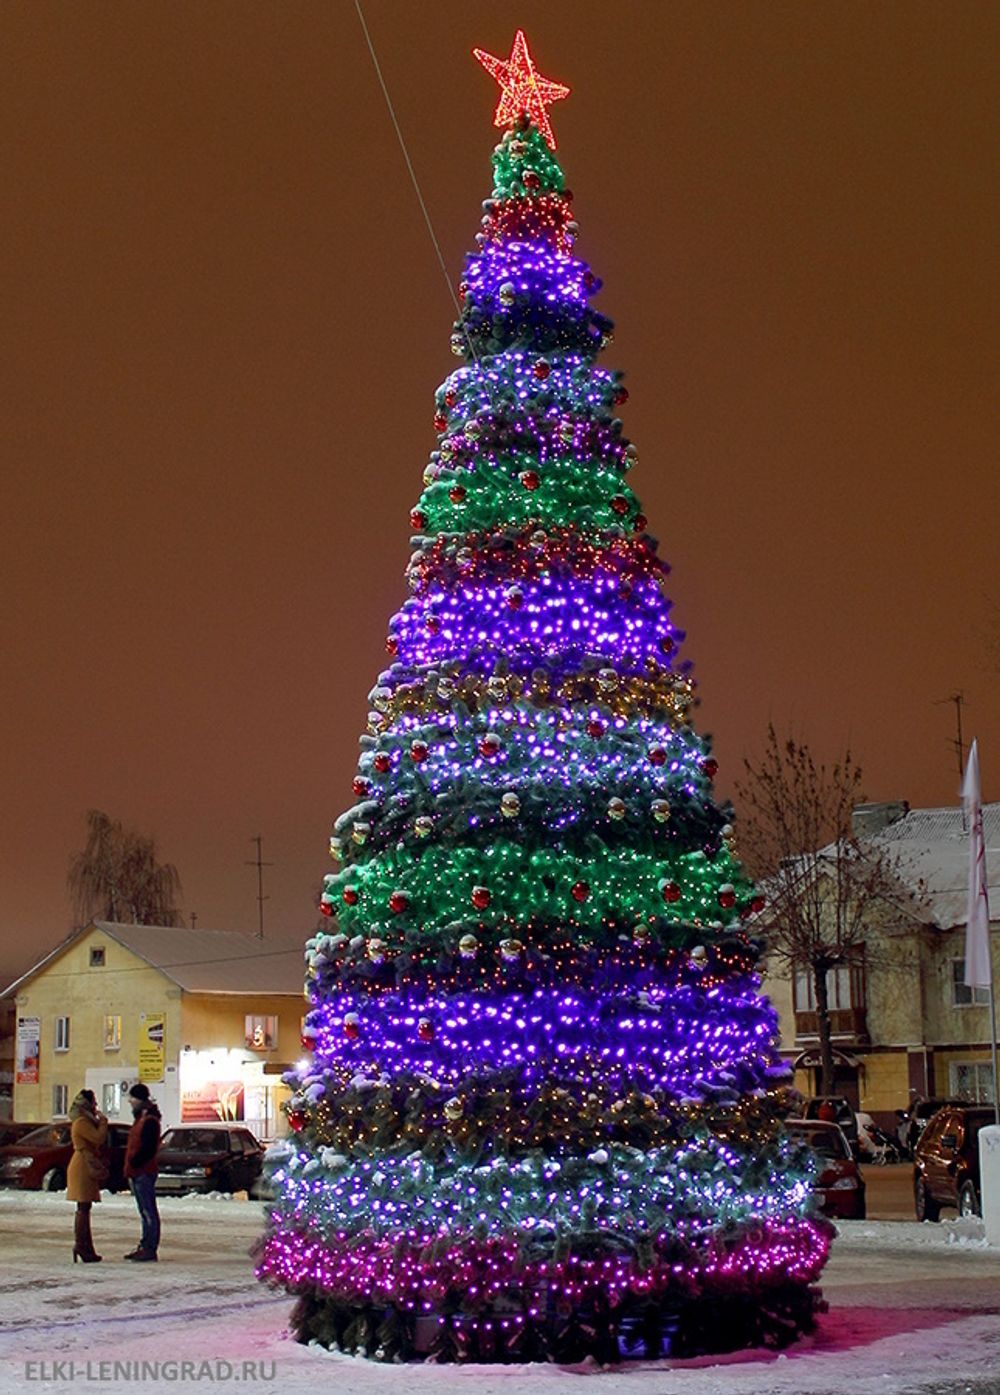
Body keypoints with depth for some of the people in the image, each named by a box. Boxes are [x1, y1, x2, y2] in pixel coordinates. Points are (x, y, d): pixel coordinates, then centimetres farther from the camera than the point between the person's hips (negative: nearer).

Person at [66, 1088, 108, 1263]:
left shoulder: (85, 1121, 19)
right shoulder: (81, 1123, -14)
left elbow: (98, 1141, 21)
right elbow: (99, 1138, -21)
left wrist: (100, 1122, 10)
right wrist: (103, 1122, -9)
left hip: (87, 1166, 11)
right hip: (84, 1166, -11)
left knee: (83, 1209, 11)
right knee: (83, 1208, -11)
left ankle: (82, 1246, 14)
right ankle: (82, 1246, -12)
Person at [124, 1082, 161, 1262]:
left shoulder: (149, 1121, -14)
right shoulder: (141, 1119, 18)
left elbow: (148, 1149, -21)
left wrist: (134, 1163, -16)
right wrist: (130, 1168, 15)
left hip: (144, 1173, -10)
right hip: (137, 1173, 10)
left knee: (148, 1212, -8)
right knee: (145, 1212, 13)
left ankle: (150, 1250, -8)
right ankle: (145, 1247, 18)